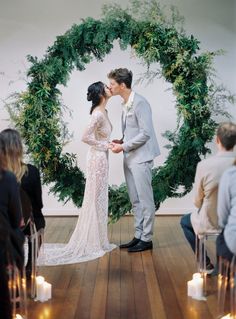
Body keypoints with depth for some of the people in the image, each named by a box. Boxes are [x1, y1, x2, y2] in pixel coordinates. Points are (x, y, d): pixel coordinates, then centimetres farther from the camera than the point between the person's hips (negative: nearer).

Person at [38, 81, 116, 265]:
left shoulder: (102, 111, 10)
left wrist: (109, 143, 3)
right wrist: (105, 145, -17)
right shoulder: (98, 114, -19)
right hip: (98, 158, -9)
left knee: (99, 200, 14)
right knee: (97, 199, -2)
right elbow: (86, 137, -25)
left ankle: (97, 241, 23)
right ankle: (94, 243, 8)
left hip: (101, 158, 9)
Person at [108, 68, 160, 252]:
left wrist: (123, 147, -17)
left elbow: (145, 133, -19)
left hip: (141, 158, -9)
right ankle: (139, 236, 22)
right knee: (135, 201, 13)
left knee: (145, 200, 0)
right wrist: (122, 141, 4)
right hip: (130, 159, 9)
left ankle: (147, 239, 7)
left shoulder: (140, 103, -15)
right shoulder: (126, 104, 12)